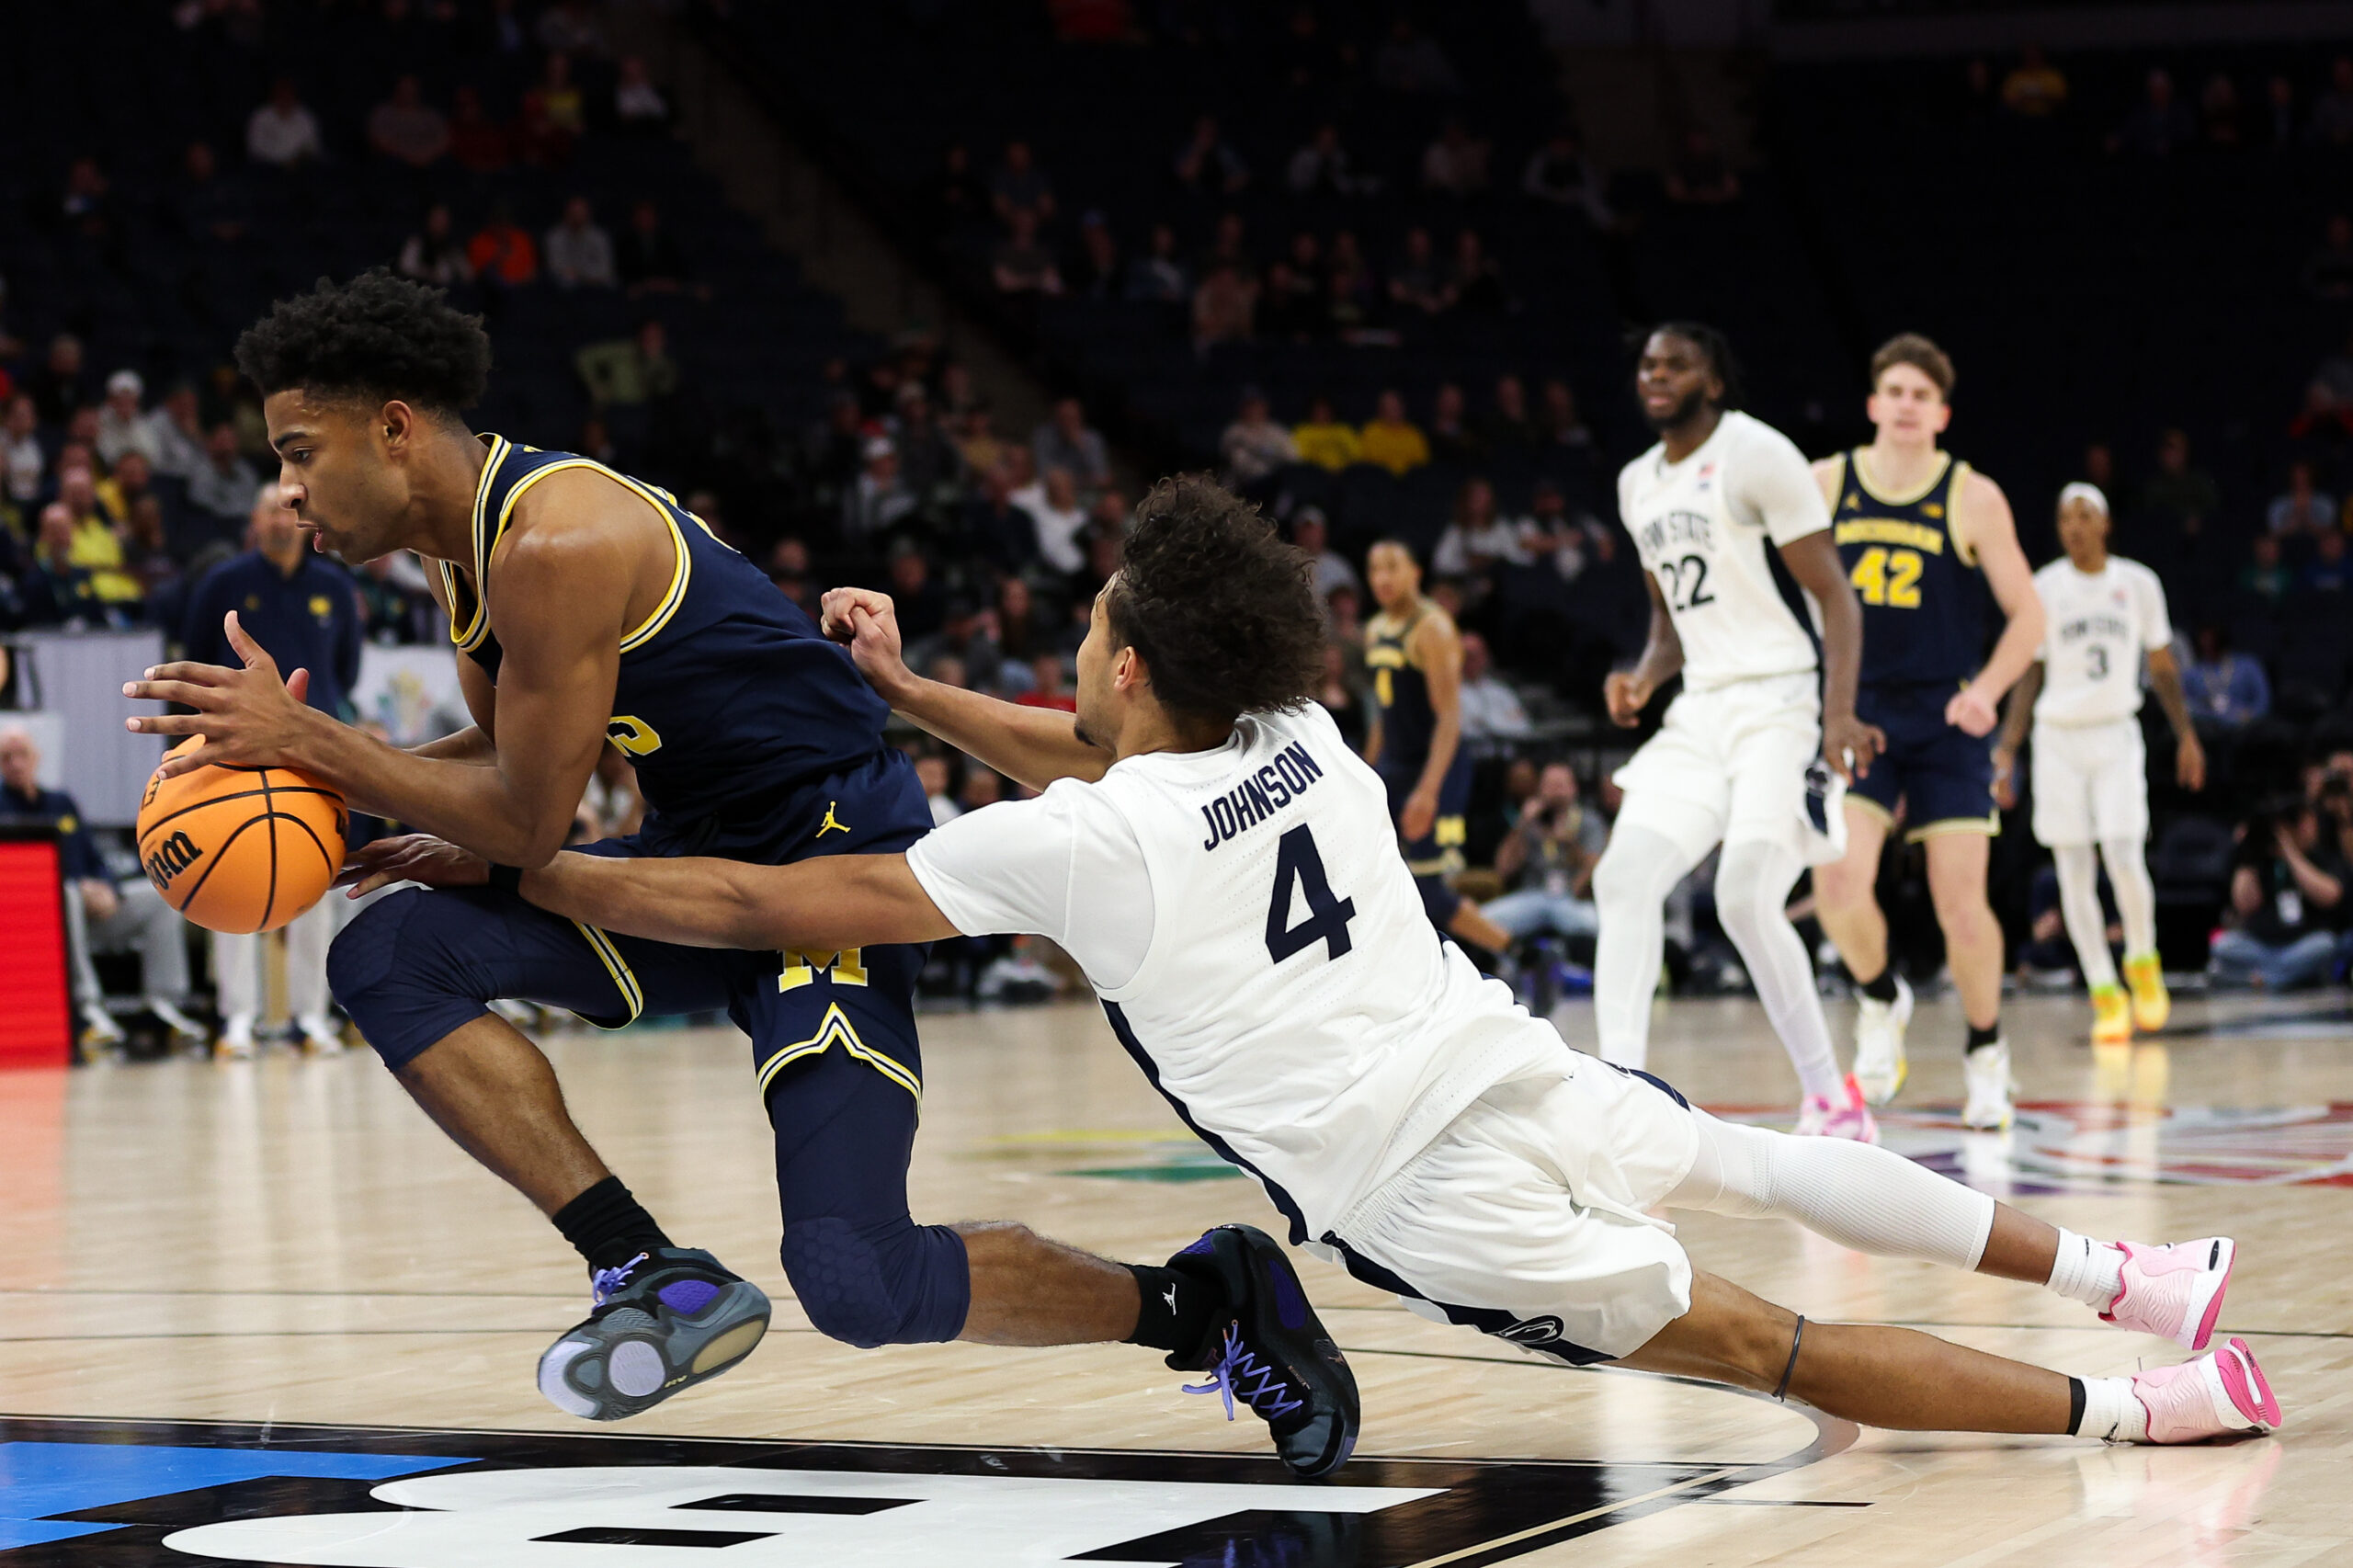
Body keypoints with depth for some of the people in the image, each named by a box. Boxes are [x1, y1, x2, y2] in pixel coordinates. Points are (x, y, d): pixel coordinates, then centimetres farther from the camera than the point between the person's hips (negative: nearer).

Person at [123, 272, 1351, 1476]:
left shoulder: (556, 543, -23)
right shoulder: (469, 540, 7)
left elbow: (529, 825, -19)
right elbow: (512, 754, 20)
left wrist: (303, 736, -15)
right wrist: (318, 773, 4)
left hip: (833, 854, -9)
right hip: (702, 859, 9)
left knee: (856, 1281, -20)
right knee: (384, 957, -9)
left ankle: (1206, 1302, 5)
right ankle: (662, 1280, -8)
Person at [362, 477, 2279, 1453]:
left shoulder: (1074, 847, -8)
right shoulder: (1305, 745, 11)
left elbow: (759, 906, -5)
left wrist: (507, 868, 2)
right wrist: (899, 694, 35)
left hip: (1449, 1204, -6)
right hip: (1529, 1071, 6)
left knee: (1773, 1347, 3)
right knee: (1750, 1155, 32)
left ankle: (2143, 1406, 1)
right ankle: (2124, 1273, 33)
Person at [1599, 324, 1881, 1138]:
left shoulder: (1756, 454, -9)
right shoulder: (1638, 483, 16)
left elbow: (1836, 596, -11)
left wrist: (1839, 713, -24)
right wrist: (1643, 678, 4)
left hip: (1781, 704, -8)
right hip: (1700, 711, 8)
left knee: (1746, 900, -18)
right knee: (1624, 877, -8)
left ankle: (1833, 1100, -4)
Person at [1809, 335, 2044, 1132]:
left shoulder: (1973, 498, -4)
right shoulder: (1826, 485, 1)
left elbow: (2027, 615, -2)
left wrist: (1986, 689, -18)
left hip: (1945, 721, -1)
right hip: (1857, 713, 1)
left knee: (1962, 910, -5)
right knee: (1839, 888, -16)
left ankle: (1985, 1051, 21)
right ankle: (1881, 1001, 15)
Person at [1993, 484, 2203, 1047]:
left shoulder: (2138, 584, 2)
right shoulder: (2043, 589, 0)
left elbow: (2162, 666, 12)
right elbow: (2028, 675, 4)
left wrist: (2186, 734, 9)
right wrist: (2006, 751, -2)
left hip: (2117, 734, 0)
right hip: (2059, 738, 1)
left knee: (2124, 860, -14)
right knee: (2074, 873, -2)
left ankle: (2142, 960, 13)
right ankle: (2105, 995, 5)